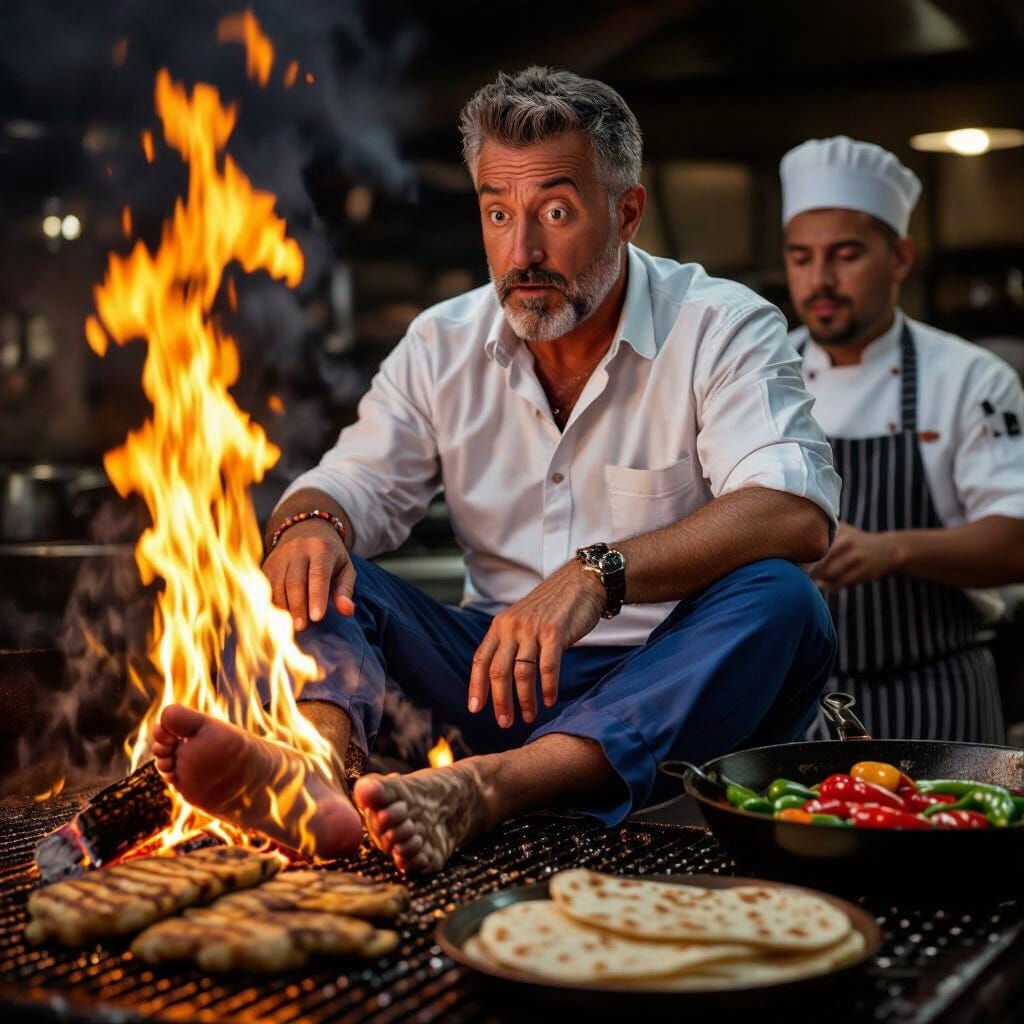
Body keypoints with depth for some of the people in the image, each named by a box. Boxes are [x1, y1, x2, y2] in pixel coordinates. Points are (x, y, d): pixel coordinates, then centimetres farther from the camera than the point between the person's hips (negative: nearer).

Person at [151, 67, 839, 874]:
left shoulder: (725, 330, -5)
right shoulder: (441, 345, 8)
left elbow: (797, 515, -21)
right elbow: (353, 486, 6)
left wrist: (599, 574, -35)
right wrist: (309, 522, -21)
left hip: (673, 686, -2)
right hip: (495, 670, 3)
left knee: (779, 600, -33)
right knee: (320, 567, -14)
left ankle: (478, 790, -49)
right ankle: (316, 768, -44)